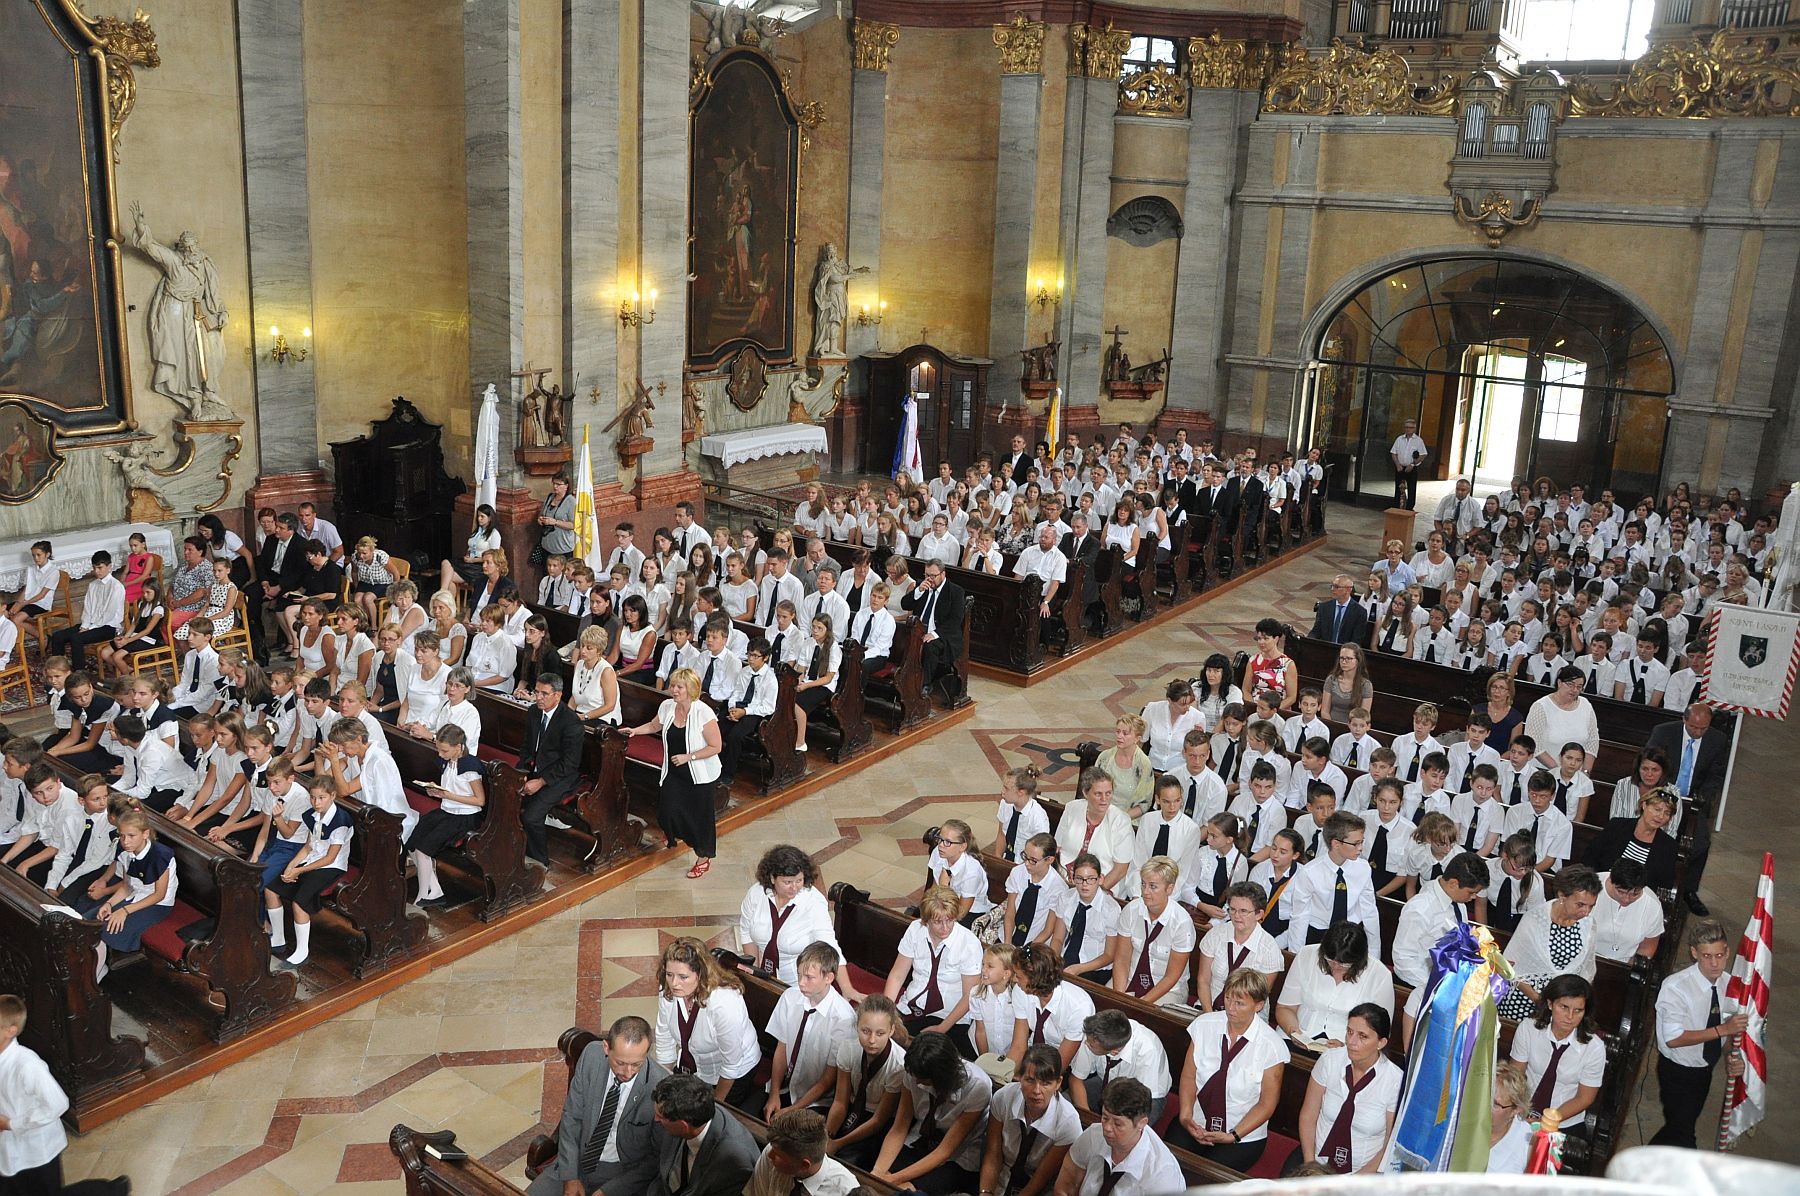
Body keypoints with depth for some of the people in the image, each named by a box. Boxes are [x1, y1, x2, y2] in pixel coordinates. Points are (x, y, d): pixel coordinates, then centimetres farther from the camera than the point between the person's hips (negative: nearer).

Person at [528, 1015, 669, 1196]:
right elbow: (572, 1117, -1)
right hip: (578, 1160, 4)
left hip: (624, 1174, -4)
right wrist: (570, 1177, -7)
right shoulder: (591, 1054, -13)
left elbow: (657, 1159, -13)